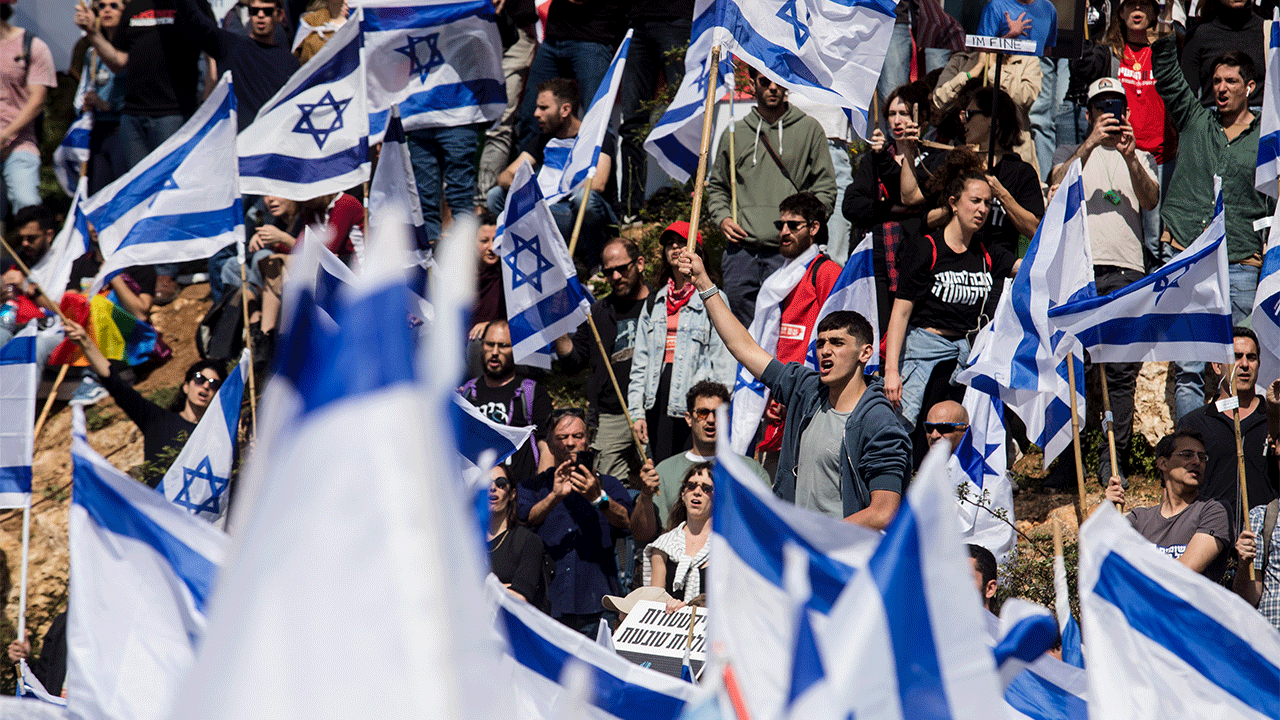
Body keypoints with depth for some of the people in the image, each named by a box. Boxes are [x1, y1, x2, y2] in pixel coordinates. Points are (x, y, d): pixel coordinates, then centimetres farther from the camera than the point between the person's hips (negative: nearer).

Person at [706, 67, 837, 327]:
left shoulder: (809, 130, 8)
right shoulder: (735, 133, 16)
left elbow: (826, 188, 7)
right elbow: (717, 186, 24)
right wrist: (722, 218, 5)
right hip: (741, 250, 3)